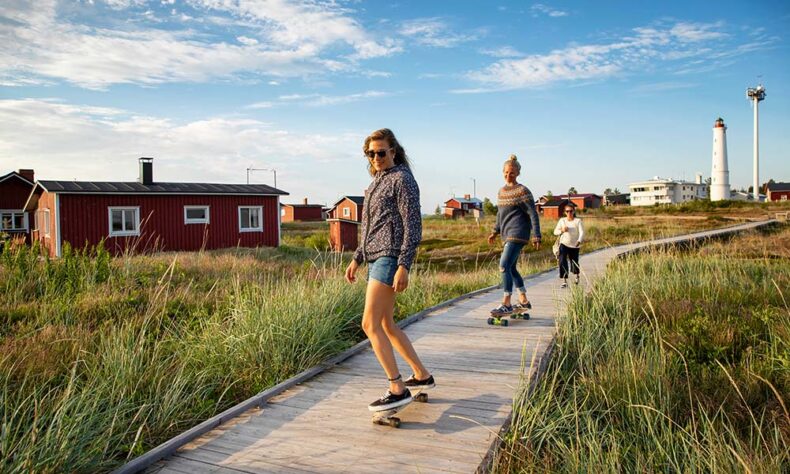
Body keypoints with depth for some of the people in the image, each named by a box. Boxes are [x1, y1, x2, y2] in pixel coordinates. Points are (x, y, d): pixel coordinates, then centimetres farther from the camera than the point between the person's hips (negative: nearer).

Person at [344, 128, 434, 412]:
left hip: (390, 258, -10)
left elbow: (413, 226, -13)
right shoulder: (378, 181, 20)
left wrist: (404, 266, -21)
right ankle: (422, 376, 25)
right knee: (386, 325, 14)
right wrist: (357, 259, 22)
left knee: (370, 325, -12)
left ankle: (398, 389, -8)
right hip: (376, 258, 10)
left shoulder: (402, 179, -6)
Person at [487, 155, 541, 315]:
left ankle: (506, 304, -15)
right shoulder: (501, 191, 15)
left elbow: (533, 214, -9)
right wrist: (495, 231, 20)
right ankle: (524, 301, 24)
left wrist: (536, 236, -14)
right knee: (511, 268, 12)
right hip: (508, 235, 9)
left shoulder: (522, 191, -7)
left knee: (504, 266, -17)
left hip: (517, 234, -8)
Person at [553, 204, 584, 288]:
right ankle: (564, 281, -12)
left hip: (574, 245, -1)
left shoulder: (578, 221, -5)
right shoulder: (562, 220, 2)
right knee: (562, 261, -18)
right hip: (564, 244, 1)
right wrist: (562, 230, -17)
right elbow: (555, 231, 5)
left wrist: (579, 241, -33)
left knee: (574, 262, 9)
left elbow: (582, 232, -15)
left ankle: (576, 275, 44)